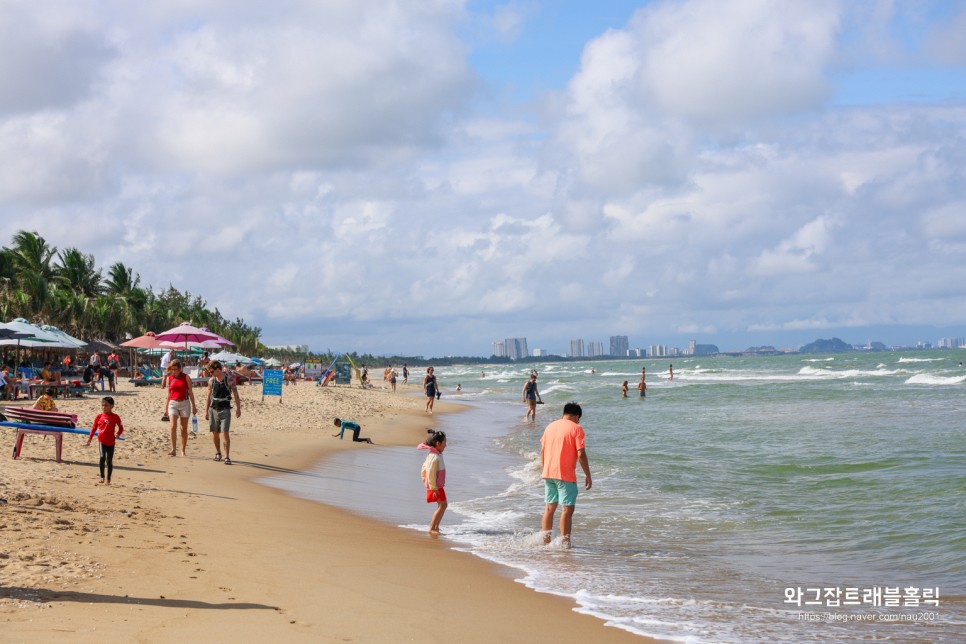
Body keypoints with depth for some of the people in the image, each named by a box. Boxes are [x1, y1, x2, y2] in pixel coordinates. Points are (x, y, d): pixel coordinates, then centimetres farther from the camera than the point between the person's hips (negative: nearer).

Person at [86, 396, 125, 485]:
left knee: (109, 461, 6)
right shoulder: (99, 416, 2)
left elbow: (121, 427, 5)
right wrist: (90, 438, 8)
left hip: (111, 442, 0)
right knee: (102, 457, -19)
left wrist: (118, 434, -9)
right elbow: (94, 427, 9)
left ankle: (108, 479, 16)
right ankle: (102, 476, -6)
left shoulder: (115, 417, -3)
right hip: (102, 441, 0)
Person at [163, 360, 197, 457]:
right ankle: (173, 449, -15)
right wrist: (166, 407, 11)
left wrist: (193, 406, 2)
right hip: (173, 403, 1)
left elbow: (190, 392, 3)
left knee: (184, 428, 5)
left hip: (184, 403, -1)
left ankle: (183, 450, 13)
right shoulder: (169, 378, 6)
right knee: (173, 426, -16)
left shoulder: (186, 377, 0)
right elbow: (168, 394, 12)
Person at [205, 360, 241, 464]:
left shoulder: (229, 379, -6)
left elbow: (235, 394, -3)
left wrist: (238, 408, -6)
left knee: (224, 433, -12)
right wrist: (206, 411, 10)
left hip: (225, 410, -4)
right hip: (213, 410, 4)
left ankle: (227, 457, -11)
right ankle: (218, 453, 28)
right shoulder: (211, 381, 5)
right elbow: (209, 397, 12)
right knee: (215, 433, 10)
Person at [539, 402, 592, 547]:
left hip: (548, 473, 6)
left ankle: (546, 540, 17)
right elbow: (581, 454, -12)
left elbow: (542, 451, 15)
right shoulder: (576, 429, -6)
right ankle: (565, 543, -4)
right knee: (567, 509, -2)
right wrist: (588, 475, -5)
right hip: (565, 475, -6)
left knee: (549, 507, 15)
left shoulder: (550, 426, 12)